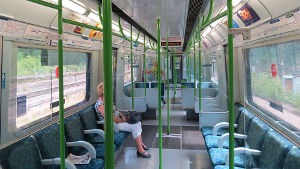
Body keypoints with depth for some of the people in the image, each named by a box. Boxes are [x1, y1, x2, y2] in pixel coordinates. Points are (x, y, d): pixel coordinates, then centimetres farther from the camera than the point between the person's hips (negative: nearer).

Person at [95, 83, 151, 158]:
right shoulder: (100, 105, -22)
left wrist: (122, 115, 0)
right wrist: (123, 120, -16)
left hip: (118, 120, 10)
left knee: (138, 123, 3)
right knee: (135, 126, -20)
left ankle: (140, 143, 16)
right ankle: (140, 150, -13)